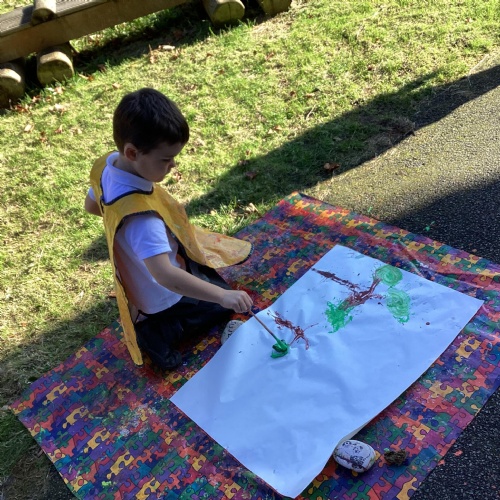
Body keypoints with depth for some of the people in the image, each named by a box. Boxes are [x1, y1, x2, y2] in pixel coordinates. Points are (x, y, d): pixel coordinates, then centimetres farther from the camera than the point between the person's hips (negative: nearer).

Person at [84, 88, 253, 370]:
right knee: (225, 303, 15)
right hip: (165, 295, -9)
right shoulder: (141, 215, -44)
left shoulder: (108, 164, -17)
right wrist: (222, 295, -47)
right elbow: (165, 276, -47)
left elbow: (91, 206, 3)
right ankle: (158, 331, 3)